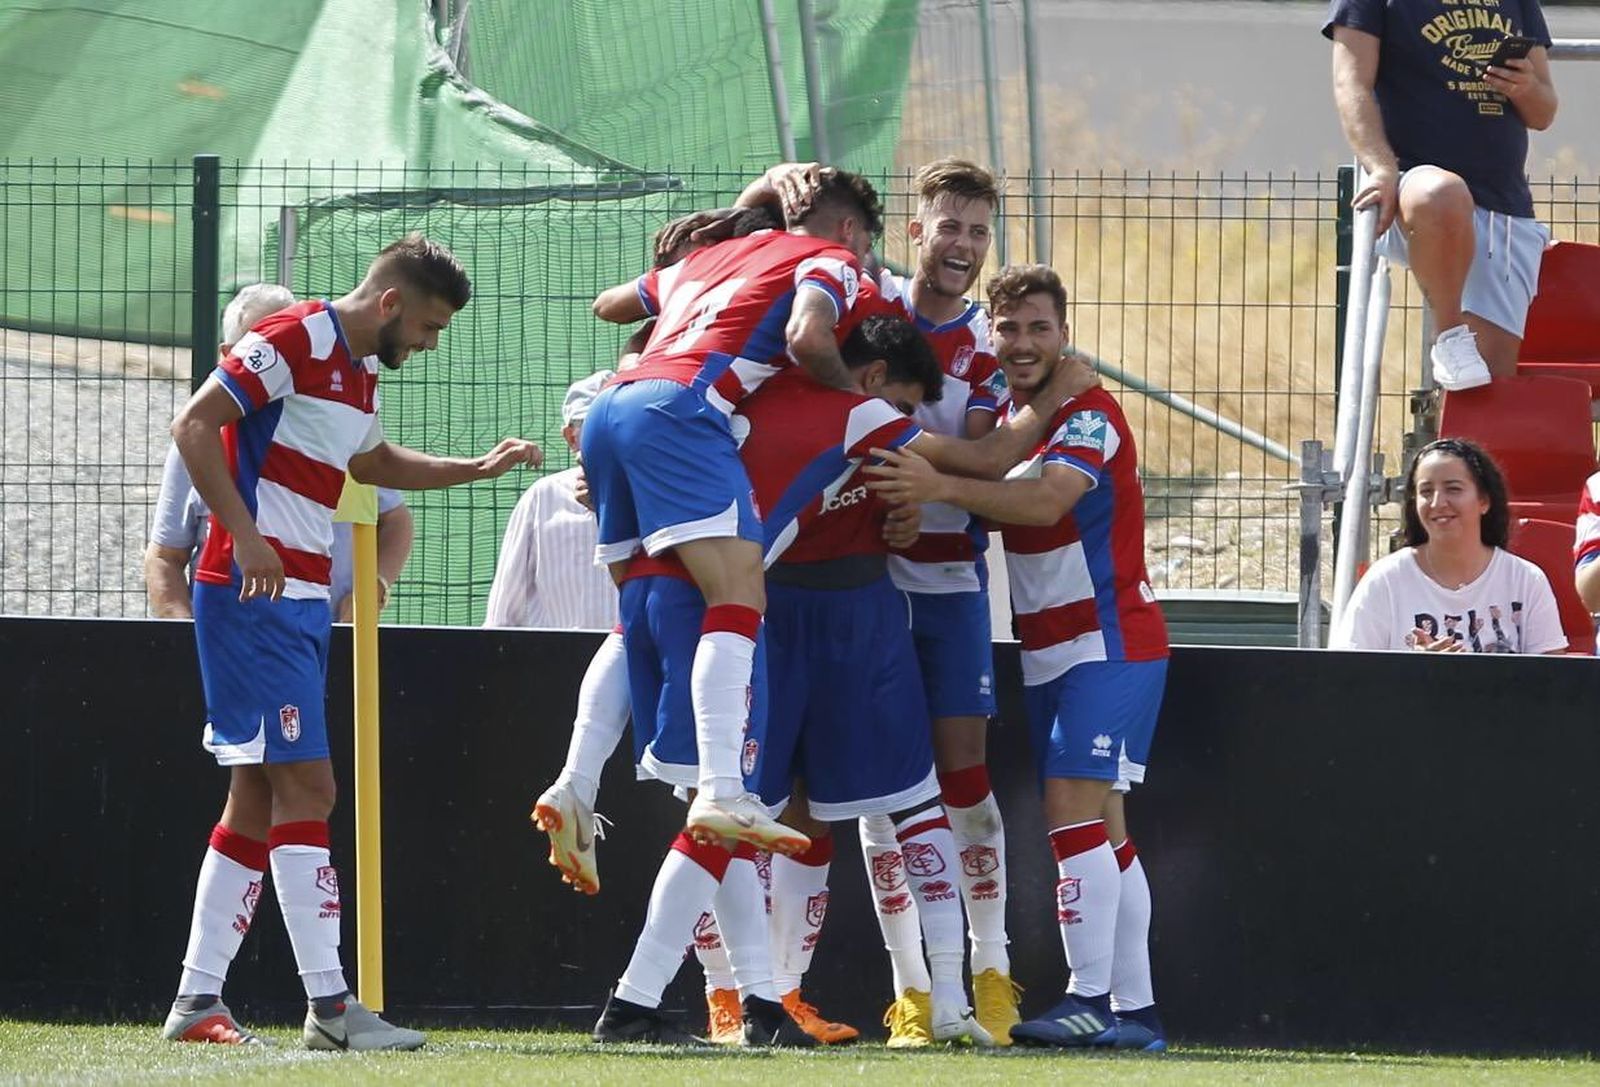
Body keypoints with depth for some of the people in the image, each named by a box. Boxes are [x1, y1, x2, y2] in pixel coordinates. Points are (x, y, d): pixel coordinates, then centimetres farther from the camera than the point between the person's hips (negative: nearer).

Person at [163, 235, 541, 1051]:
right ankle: (329, 1006, -16)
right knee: (305, 789, -13)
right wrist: (245, 538, -25)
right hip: (252, 594, -10)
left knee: (258, 801, 9)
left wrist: (481, 468, 33)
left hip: (302, 603, 10)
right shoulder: (295, 341, -12)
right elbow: (193, 426, -19)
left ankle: (197, 1000, 11)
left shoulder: (360, 370, 18)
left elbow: (372, 462, 38)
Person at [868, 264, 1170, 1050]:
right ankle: (1134, 1010, 9)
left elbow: (1048, 498, -32)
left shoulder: (1088, 415, -14)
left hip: (1111, 642, -9)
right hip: (1048, 652, 9)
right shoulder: (1003, 418, 13)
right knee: (1096, 828, 7)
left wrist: (941, 486, -44)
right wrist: (913, 505, -7)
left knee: (1075, 809, -18)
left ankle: (1091, 1000, -21)